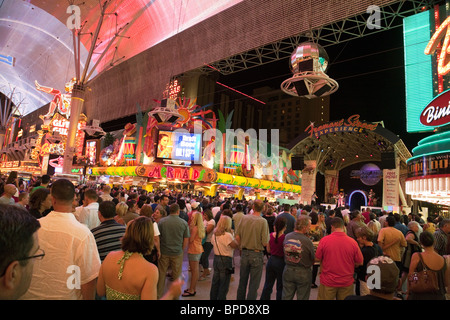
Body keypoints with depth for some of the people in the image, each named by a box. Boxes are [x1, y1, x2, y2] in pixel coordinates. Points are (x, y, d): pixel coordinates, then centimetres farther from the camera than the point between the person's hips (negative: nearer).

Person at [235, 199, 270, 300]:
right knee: (253, 285, 10)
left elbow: (237, 237, -1)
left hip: (244, 253, 4)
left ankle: (240, 298, 34)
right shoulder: (263, 221, -15)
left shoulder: (244, 218, -5)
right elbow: (265, 243, -18)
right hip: (257, 255, -3)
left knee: (242, 282, 20)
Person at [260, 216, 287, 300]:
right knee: (280, 287, 13)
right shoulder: (285, 238, -19)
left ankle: (264, 298, 25)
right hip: (281, 262, -4)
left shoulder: (270, 235, -5)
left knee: (268, 285, 17)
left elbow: (268, 250, 6)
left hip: (271, 261, 4)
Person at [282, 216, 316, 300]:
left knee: (286, 297, 17)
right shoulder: (307, 241, -22)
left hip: (288, 270, 4)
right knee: (302, 298, 14)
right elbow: (313, 259, -10)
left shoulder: (287, 237, -8)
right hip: (303, 273, -4)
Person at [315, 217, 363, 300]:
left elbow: (317, 259, -3)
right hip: (347, 282, 1)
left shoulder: (324, 240, -14)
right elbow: (360, 262, 0)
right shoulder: (352, 242, -11)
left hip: (328, 281, -1)